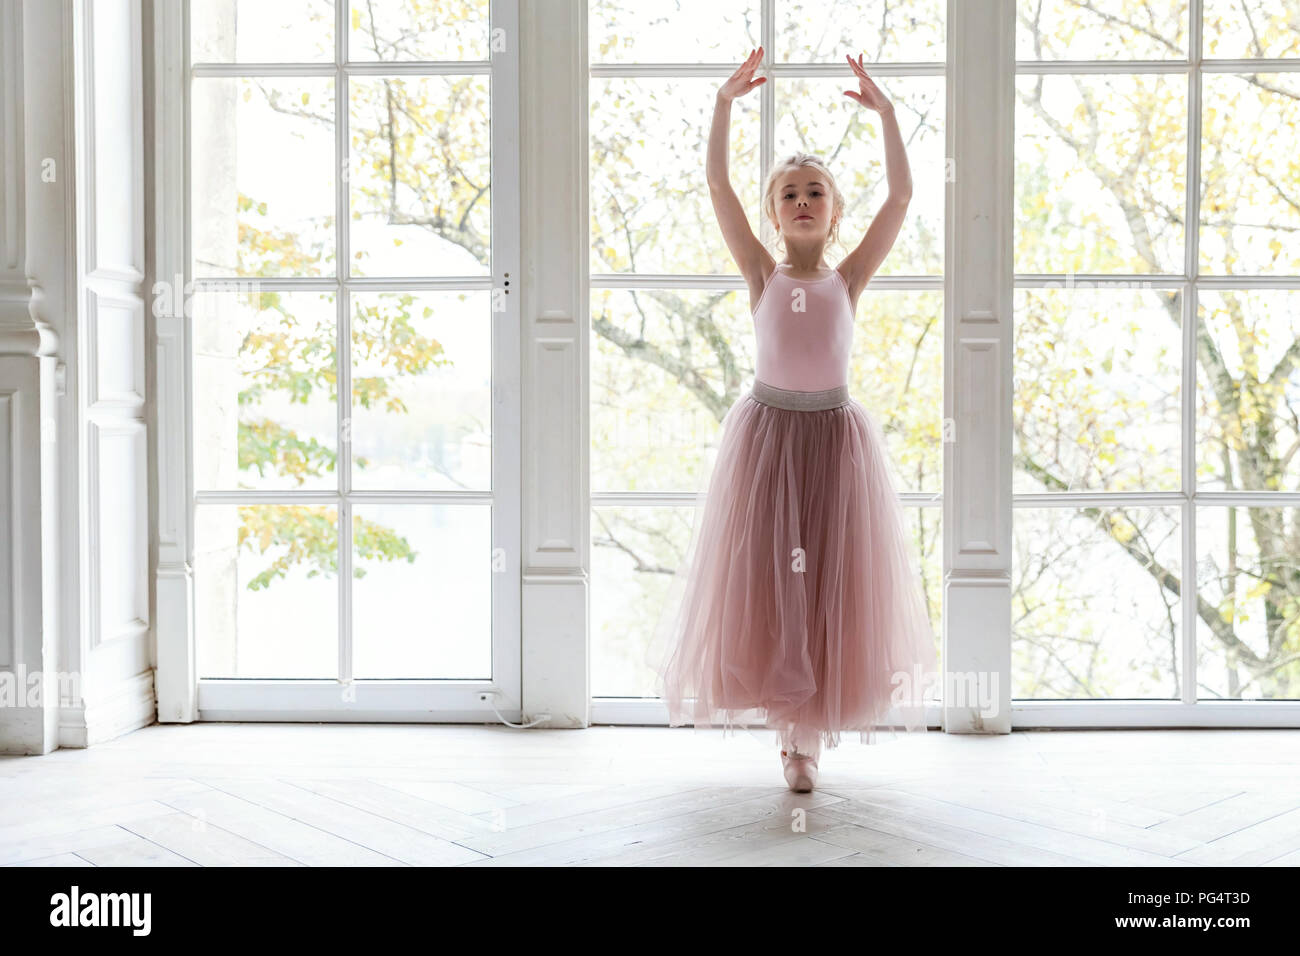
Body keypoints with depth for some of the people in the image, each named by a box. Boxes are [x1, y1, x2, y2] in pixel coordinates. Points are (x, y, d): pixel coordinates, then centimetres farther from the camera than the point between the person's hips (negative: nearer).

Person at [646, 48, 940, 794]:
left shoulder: (849, 278, 3)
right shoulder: (762, 274, 3)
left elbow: (902, 196, -4)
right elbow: (718, 185, -5)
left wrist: (886, 113, -8)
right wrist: (726, 102, -11)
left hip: (837, 436, 1)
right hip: (766, 431, 0)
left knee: (832, 582, 4)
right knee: (763, 579, 3)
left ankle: (810, 734, 18)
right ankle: (789, 727, 20)